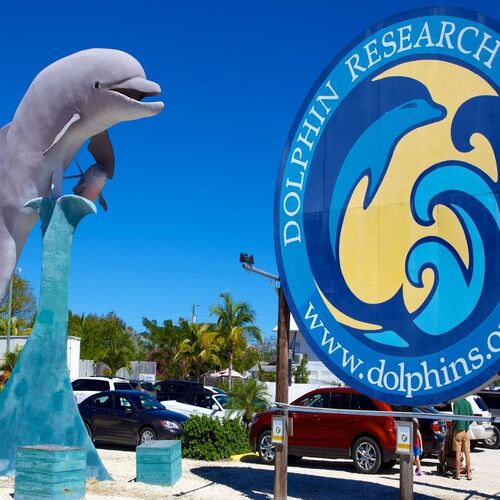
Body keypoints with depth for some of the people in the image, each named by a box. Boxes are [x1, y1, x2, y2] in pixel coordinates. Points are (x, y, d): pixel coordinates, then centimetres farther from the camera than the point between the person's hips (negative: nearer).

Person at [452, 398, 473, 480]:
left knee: (458, 453, 2)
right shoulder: (468, 403, 6)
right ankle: (468, 475, 8)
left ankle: (458, 474, 5)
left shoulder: (456, 403, -9)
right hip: (466, 430, 4)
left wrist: (453, 426, -1)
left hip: (458, 430, -4)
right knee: (467, 453, 6)